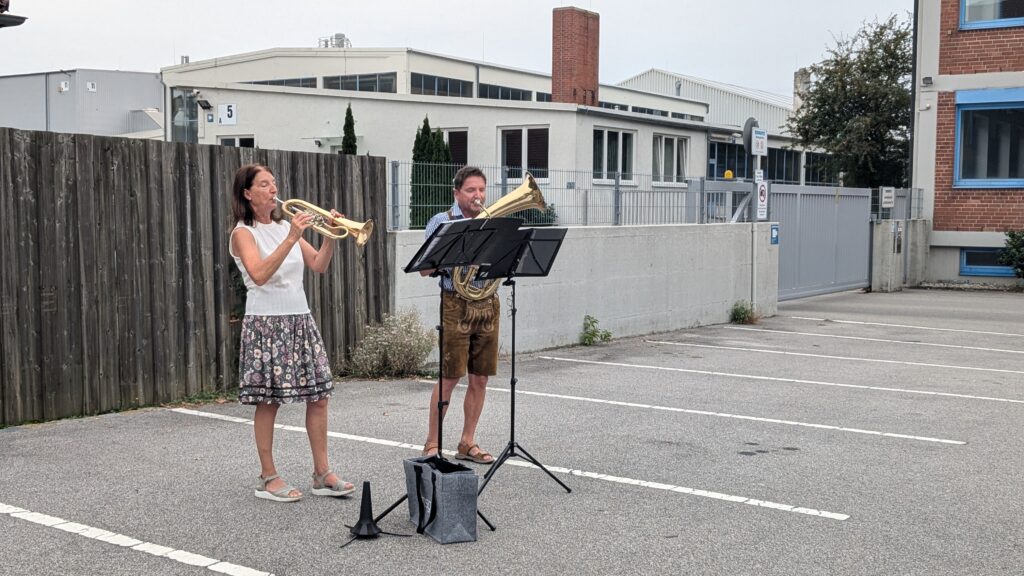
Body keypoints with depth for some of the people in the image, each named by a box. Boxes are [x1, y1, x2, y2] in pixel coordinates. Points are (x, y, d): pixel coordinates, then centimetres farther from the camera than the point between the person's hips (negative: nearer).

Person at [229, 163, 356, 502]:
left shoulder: (285, 227, 15)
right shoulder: (243, 233, -4)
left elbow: (318, 266, 9)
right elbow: (259, 274, -22)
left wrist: (330, 236, -7)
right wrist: (291, 239, -27)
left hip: (300, 320, 7)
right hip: (265, 323, -6)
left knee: (318, 395, 4)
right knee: (268, 401, -1)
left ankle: (322, 474, 11)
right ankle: (268, 479, 10)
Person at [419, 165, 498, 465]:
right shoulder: (442, 222, 0)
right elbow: (425, 270, -6)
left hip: (488, 303, 5)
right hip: (457, 303, -5)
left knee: (480, 378, 8)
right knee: (449, 378, -3)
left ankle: (468, 443, 20)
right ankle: (432, 444, 9)